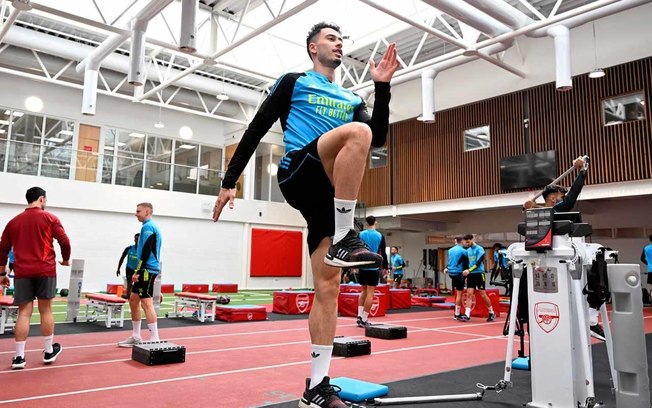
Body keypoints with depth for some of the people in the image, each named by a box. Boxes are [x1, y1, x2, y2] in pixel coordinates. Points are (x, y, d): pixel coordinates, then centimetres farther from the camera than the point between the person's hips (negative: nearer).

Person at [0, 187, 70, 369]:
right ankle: (49, 351, 17)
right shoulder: (50, 218, 0)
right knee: (46, 310, 6)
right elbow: (64, 241, -6)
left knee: (24, 313, 3)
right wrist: (66, 259, 12)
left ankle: (19, 357, 2)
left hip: (22, 272, 3)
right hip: (45, 270, -3)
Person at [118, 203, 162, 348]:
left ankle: (154, 339, -10)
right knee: (133, 300, 14)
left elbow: (146, 251, -19)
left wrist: (138, 271, -19)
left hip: (147, 270, -10)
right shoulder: (151, 227, 19)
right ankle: (136, 337, 21)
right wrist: (138, 271, 21)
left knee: (146, 303, -11)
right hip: (145, 270, 10)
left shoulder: (148, 227, -11)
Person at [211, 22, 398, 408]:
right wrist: (229, 182, 3)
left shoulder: (352, 99, 28)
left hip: (332, 192, 5)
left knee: (328, 285, -3)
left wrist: (383, 87, 6)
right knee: (357, 131, -31)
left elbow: (379, 138, 13)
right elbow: (256, 130, 9)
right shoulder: (294, 82, 15)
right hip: (299, 175, -5)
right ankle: (344, 239, -30)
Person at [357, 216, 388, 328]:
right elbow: (383, 253, -3)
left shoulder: (361, 235, 2)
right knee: (370, 294, 0)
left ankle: (360, 316, 9)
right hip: (374, 268, -3)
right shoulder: (380, 236, -3)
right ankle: (364, 320, -1)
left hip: (363, 267, 3)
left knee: (364, 291, 17)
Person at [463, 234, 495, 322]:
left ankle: (491, 313, 18)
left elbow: (478, 263, -20)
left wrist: (469, 270, -30)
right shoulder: (468, 250, 10)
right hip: (470, 275, 5)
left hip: (479, 274, -5)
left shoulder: (479, 249, -10)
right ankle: (467, 315, -7)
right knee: (469, 294, -4)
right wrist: (465, 272, 10)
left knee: (483, 295, 1)